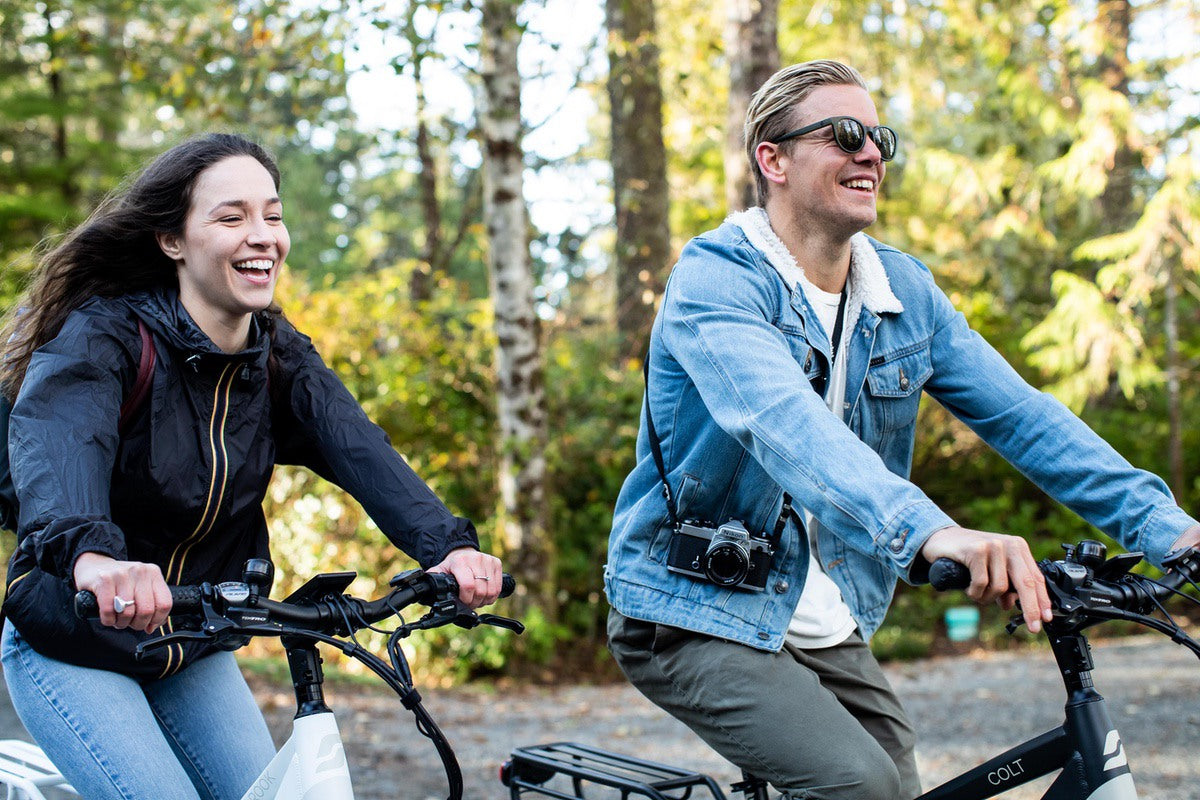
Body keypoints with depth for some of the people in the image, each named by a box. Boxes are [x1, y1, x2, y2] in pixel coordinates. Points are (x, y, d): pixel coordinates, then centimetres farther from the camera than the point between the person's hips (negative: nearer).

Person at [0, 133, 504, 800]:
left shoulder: (279, 355, -2)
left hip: (193, 653, 6)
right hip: (73, 651, -6)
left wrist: (449, 545, -39)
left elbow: (358, 449, -19)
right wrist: (91, 556, -63)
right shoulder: (102, 335, -20)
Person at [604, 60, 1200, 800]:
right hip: (701, 621, -7)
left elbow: (1021, 415, -2)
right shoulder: (714, 281, -17)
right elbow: (780, 421, -35)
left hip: (828, 631, 7)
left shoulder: (906, 292, 4)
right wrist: (928, 531, -51)